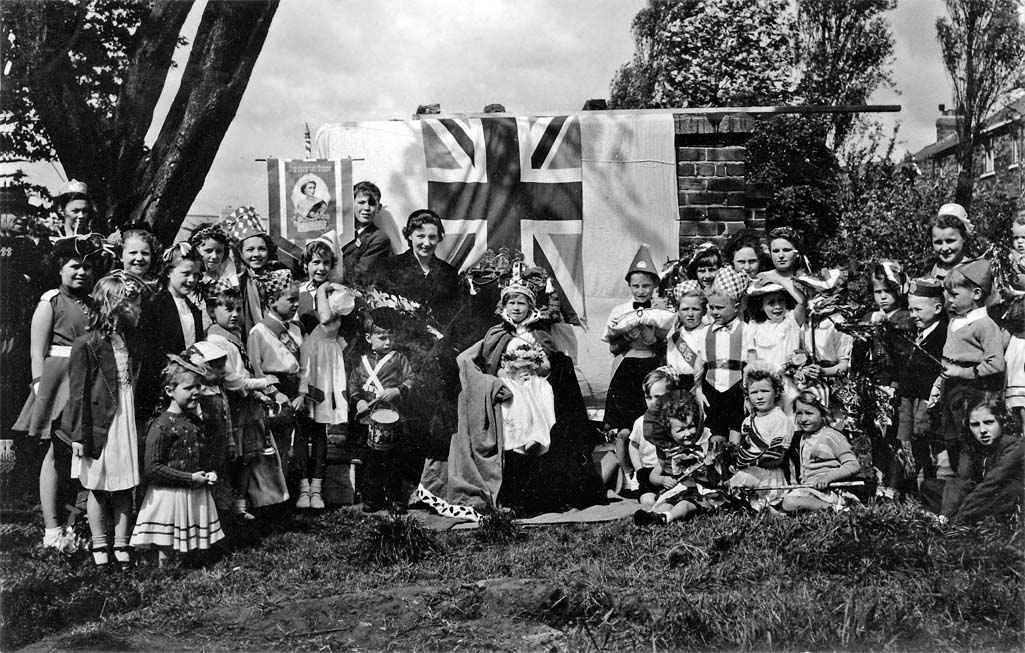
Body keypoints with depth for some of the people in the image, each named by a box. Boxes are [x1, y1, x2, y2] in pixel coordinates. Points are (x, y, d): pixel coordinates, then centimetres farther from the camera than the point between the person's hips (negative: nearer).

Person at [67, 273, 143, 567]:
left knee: (125, 487, 7)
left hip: (127, 424, 6)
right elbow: (78, 394, -10)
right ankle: (99, 547, 16)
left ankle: (121, 545, 14)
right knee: (98, 489, 6)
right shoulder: (86, 344, -9)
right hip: (100, 426, -6)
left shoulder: (128, 344, 11)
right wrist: (79, 435, -12)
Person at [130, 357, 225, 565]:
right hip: (169, 496, -7)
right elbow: (153, 469, -20)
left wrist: (210, 473, 3)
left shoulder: (196, 422, 10)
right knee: (165, 553, 0)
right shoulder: (161, 426, -15)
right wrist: (190, 479, -20)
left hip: (196, 497, 7)